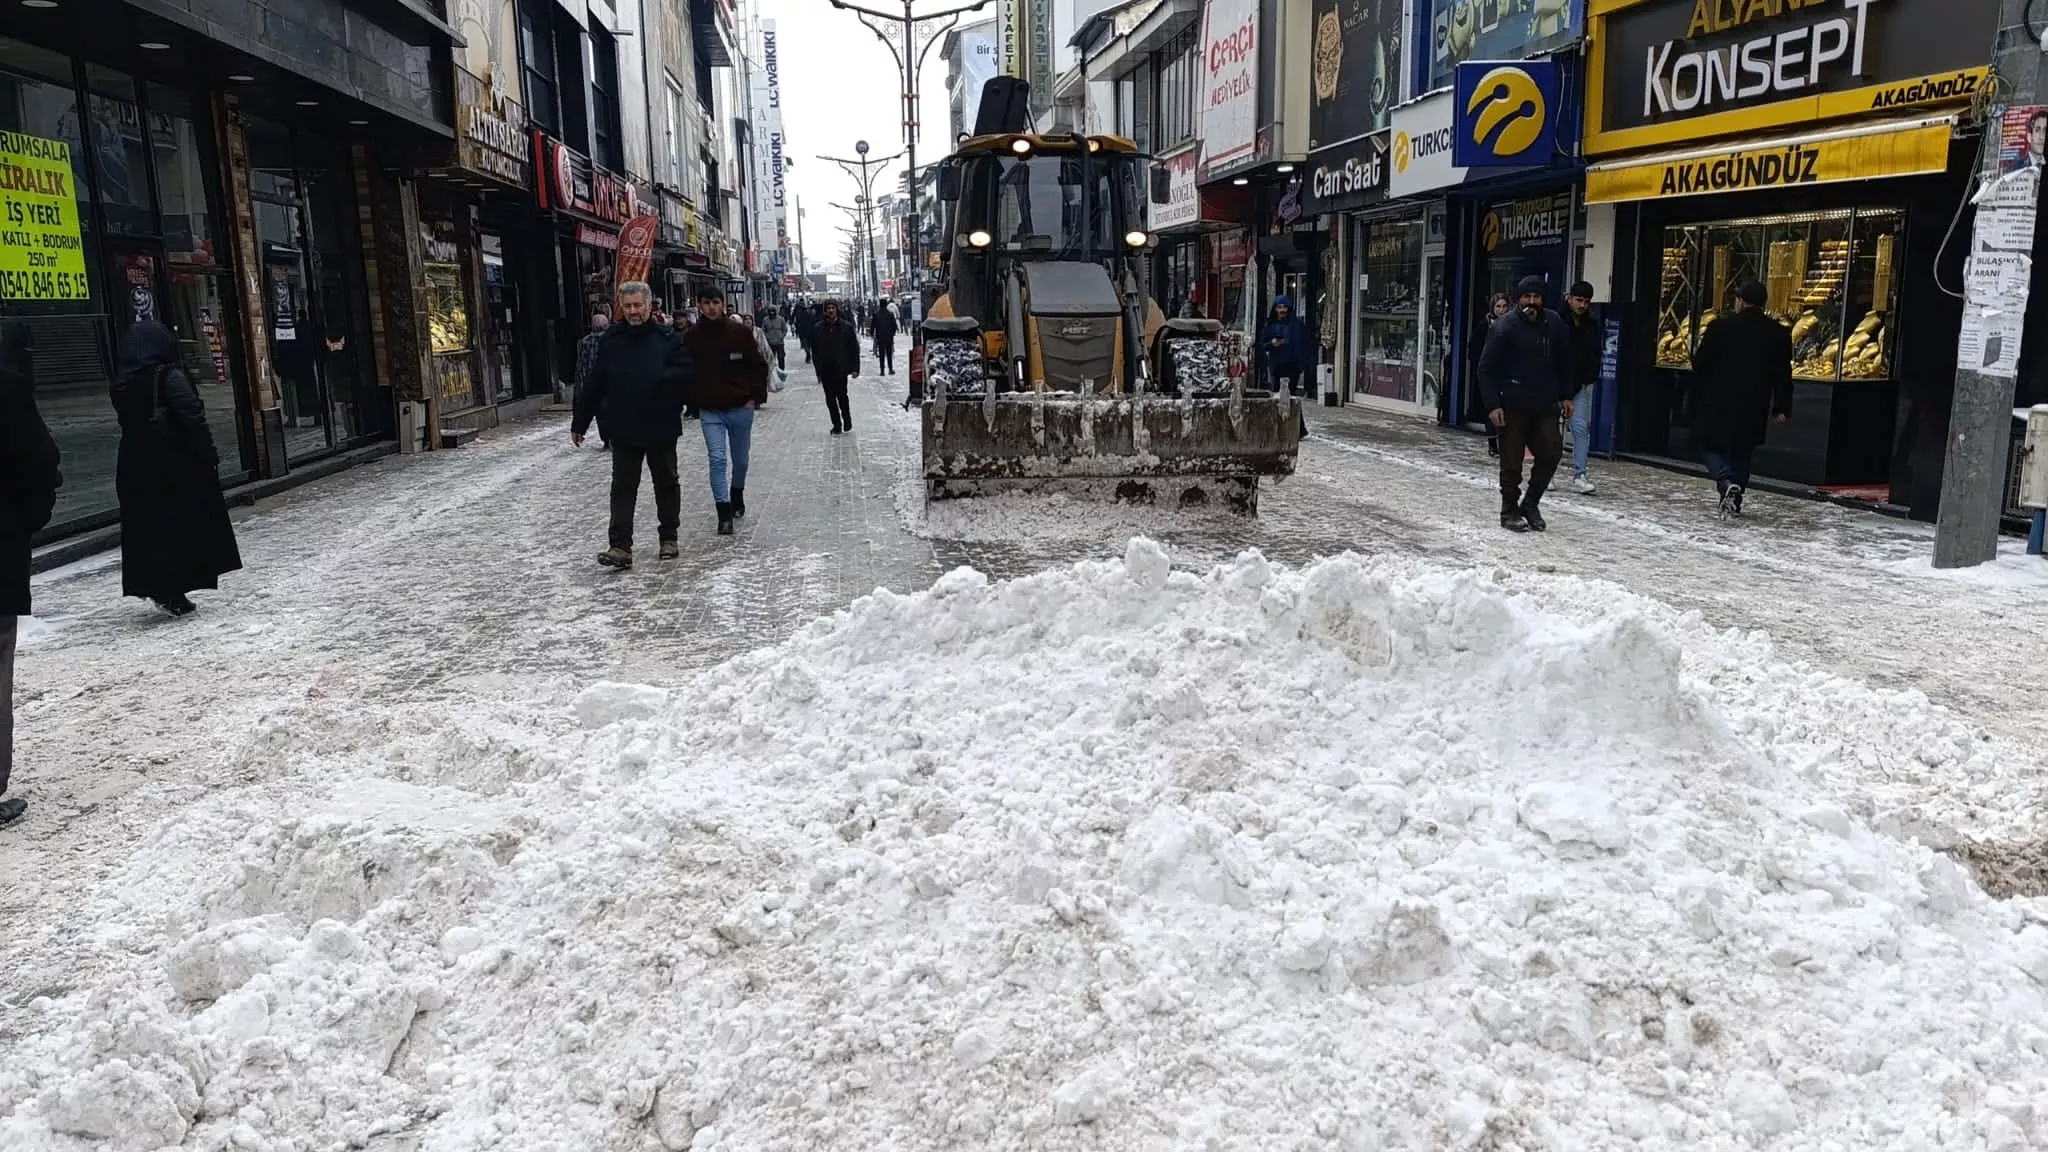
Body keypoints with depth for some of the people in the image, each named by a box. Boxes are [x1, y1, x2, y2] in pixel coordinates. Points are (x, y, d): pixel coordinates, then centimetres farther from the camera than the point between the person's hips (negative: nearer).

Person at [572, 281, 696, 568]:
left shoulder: (667, 339, -5)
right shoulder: (611, 339, 2)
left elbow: (686, 373, -10)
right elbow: (595, 384, 4)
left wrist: (661, 378, -28)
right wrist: (579, 423, 6)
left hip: (660, 428, -1)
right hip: (623, 429, 1)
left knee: (666, 483, 13)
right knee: (622, 488, -1)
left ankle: (669, 538, 28)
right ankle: (620, 547, -3)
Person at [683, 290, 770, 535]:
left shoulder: (740, 332, -6)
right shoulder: (692, 337, -4)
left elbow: (759, 365, 0)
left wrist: (756, 396, -5)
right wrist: (695, 400, 0)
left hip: (741, 408, 1)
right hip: (710, 411, -1)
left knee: (740, 458, 16)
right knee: (717, 459, -12)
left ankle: (737, 495, 43)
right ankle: (724, 514, -12)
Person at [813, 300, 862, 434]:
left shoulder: (847, 326, 0)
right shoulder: (819, 328, 5)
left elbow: (855, 348, 2)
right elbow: (815, 351, 9)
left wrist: (855, 368, -3)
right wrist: (818, 370, 5)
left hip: (841, 368, -2)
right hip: (826, 369, 2)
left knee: (842, 395, -7)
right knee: (830, 398, 4)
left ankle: (847, 420, 15)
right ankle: (836, 424, 14)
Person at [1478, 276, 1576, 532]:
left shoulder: (1555, 324, 3)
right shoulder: (1504, 327, -10)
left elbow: (1564, 363, 15)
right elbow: (1486, 367, -9)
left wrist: (1566, 395, 10)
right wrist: (1492, 405, -15)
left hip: (1545, 406, 4)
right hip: (1513, 407, -4)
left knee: (1551, 453, -1)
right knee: (1511, 462, 3)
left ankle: (1530, 503, 18)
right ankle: (1509, 511, 17)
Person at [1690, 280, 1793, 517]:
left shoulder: (1720, 327, -8)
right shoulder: (1779, 333, 2)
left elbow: (1699, 364, -4)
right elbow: (1783, 375, 4)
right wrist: (1782, 408, 9)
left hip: (1719, 402, -3)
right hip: (1754, 407, 3)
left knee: (1709, 445, 8)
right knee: (1741, 452, 15)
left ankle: (1727, 482, -18)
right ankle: (1734, 499, 17)